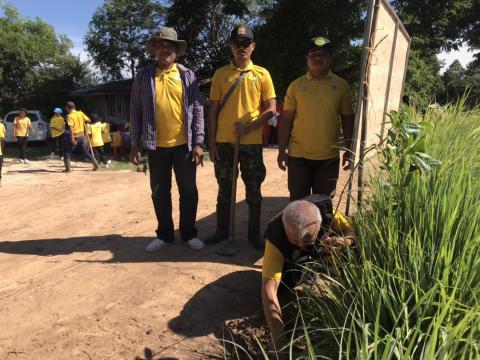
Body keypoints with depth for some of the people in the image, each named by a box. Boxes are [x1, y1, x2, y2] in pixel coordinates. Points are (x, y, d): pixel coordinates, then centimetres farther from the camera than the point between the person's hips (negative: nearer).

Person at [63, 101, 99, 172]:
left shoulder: (70, 116, -12)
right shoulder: (81, 113, 2)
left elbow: (71, 127, -22)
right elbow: (88, 120, 8)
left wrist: (72, 139, -25)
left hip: (74, 137, -5)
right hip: (81, 136, 5)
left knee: (67, 152, 8)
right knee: (85, 152, 15)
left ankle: (68, 168, 4)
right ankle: (96, 164, 10)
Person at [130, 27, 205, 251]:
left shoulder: (187, 75, 4)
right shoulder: (143, 77, 5)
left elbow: (197, 109, 1)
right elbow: (136, 111, 5)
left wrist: (198, 142, -6)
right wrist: (135, 145, 1)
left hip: (184, 144, 0)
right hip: (156, 146, 1)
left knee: (188, 191, 6)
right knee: (159, 193, 10)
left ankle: (189, 233, 23)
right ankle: (164, 234, 26)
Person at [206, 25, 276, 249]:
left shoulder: (262, 74, 4)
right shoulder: (220, 74, 7)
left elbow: (271, 110, 1)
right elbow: (213, 110, 5)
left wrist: (248, 127, -13)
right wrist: (211, 143, -1)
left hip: (252, 142, -1)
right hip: (224, 142, 1)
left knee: (254, 190, 7)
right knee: (224, 190, 10)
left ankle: (254, 234, 21)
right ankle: (221, 230, 25)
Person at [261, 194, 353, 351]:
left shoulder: (326, 210, -40)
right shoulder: (277, 237, -44)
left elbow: (352, 230, -21)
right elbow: (269, 289, -46)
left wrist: (342, 242, -46)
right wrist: (280, 342, -51)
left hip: (321, 248, 1)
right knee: (280, 287, -15)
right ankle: (304, 270, 16)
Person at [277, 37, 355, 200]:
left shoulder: (341, 85, 4)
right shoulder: (296, 85, 3)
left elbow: (347, 120, 7)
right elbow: (286, 120, 2)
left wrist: (348, 151, 4)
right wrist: (282, 150, -2)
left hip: (329, 158, 1)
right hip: (298, 156, 0)